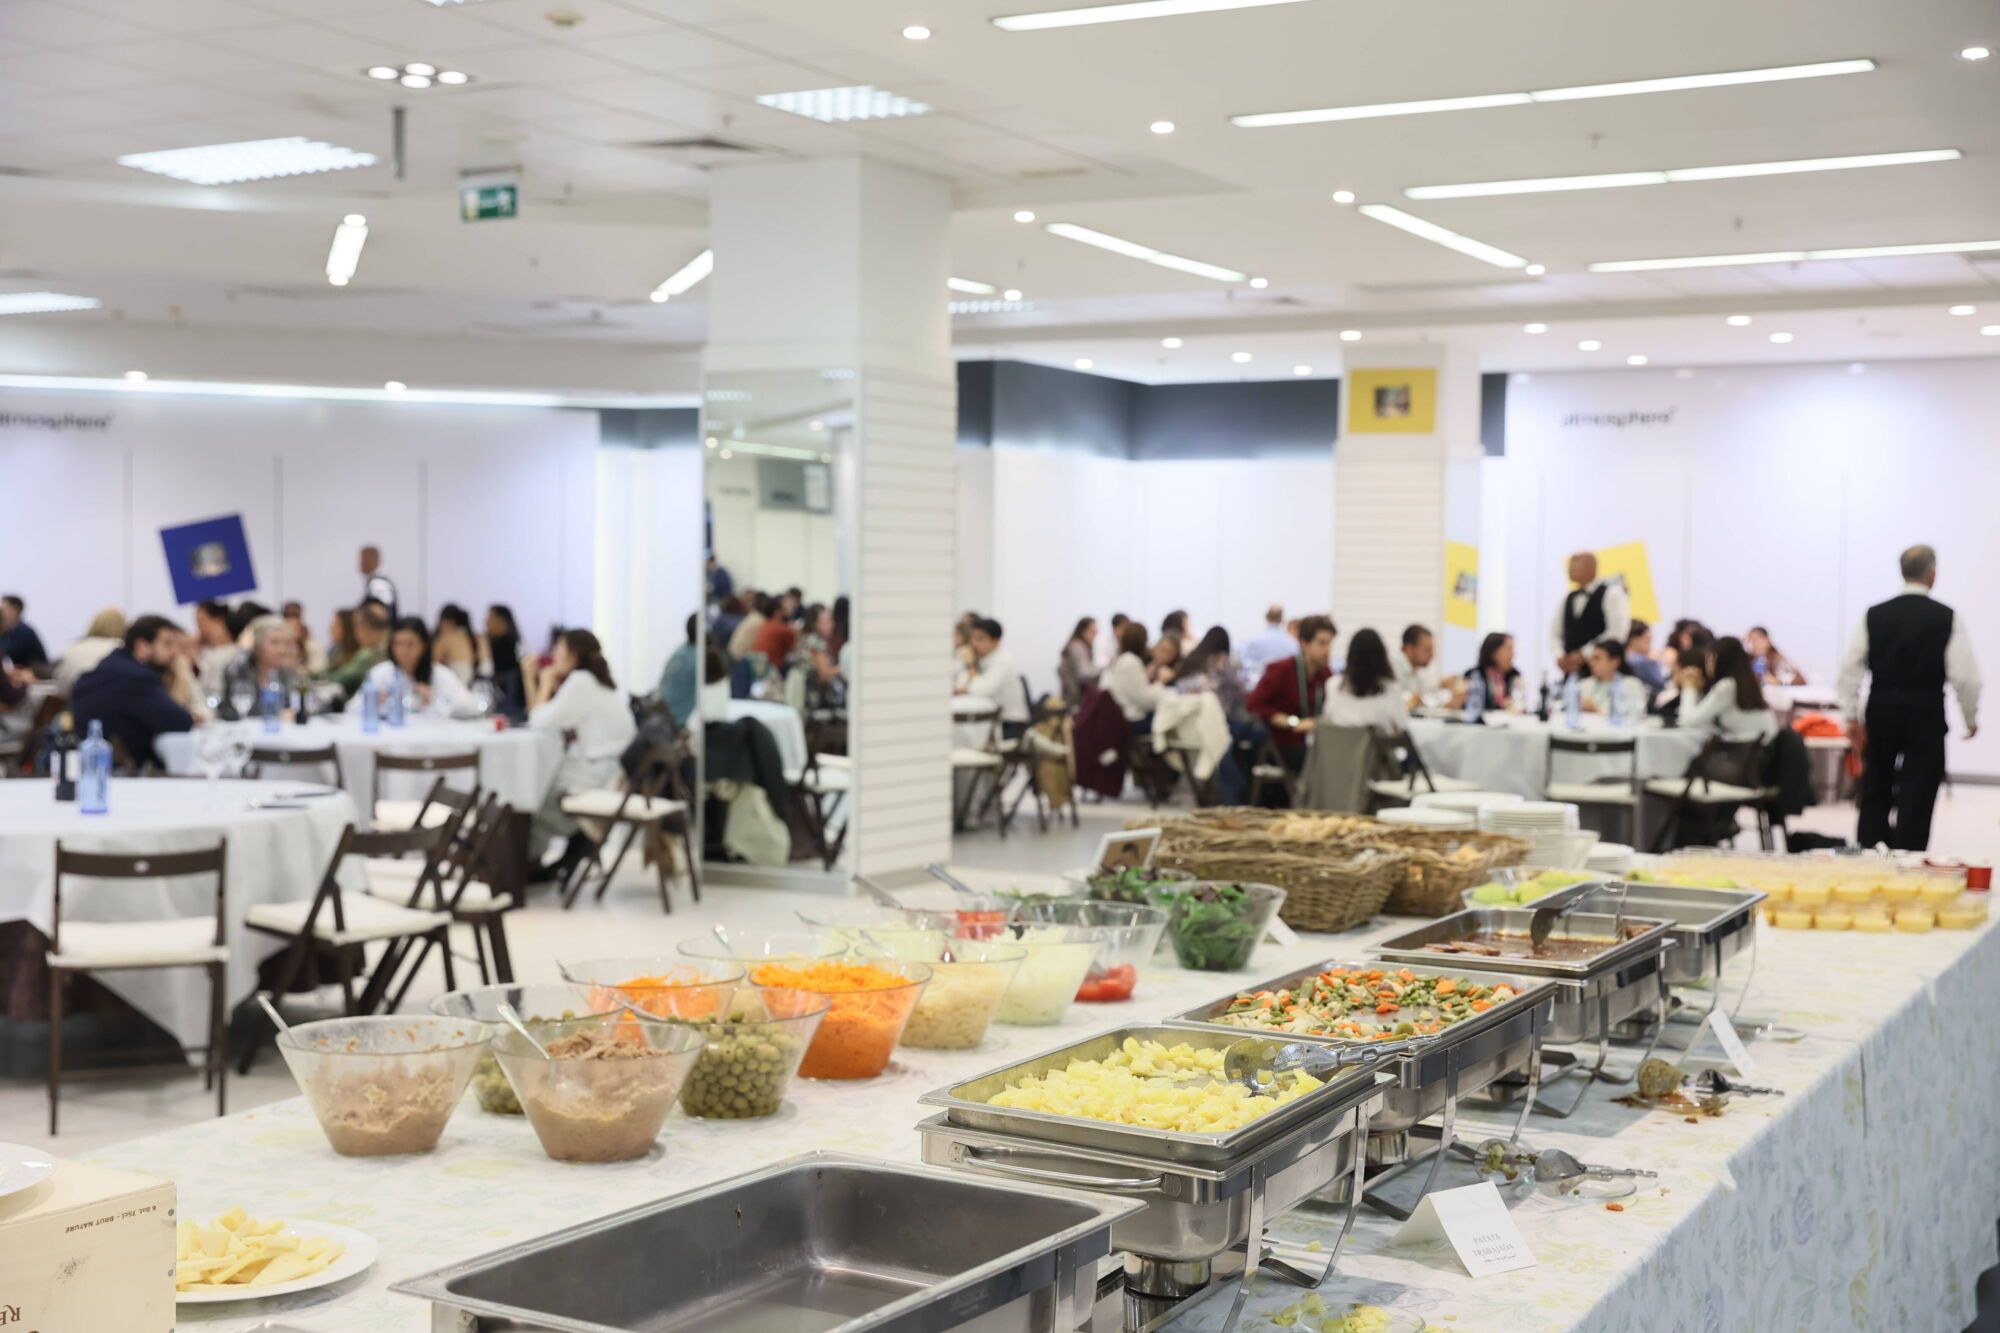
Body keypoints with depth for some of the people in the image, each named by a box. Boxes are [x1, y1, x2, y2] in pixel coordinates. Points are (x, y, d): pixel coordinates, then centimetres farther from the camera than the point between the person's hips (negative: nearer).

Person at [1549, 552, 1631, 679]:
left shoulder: (1612, 593, -2)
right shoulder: (1566, 600, 17)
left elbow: (1617, 633, -12)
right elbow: (1555, 634, 19)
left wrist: (1584, 654, -13)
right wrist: (1560, 655, -2)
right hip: (1571, 670, 6)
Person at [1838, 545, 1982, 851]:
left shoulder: (1874, 615, 1)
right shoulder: (1948, 618, -6)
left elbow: (1850, 668, -2)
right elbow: (1965, 676, -8)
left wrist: (1851, 717, 3)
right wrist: (1971, 718, 7)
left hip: (1881, 713, 3)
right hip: (1926, 716, -3)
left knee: (1875, 792, 14)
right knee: (1917, 797, 1)